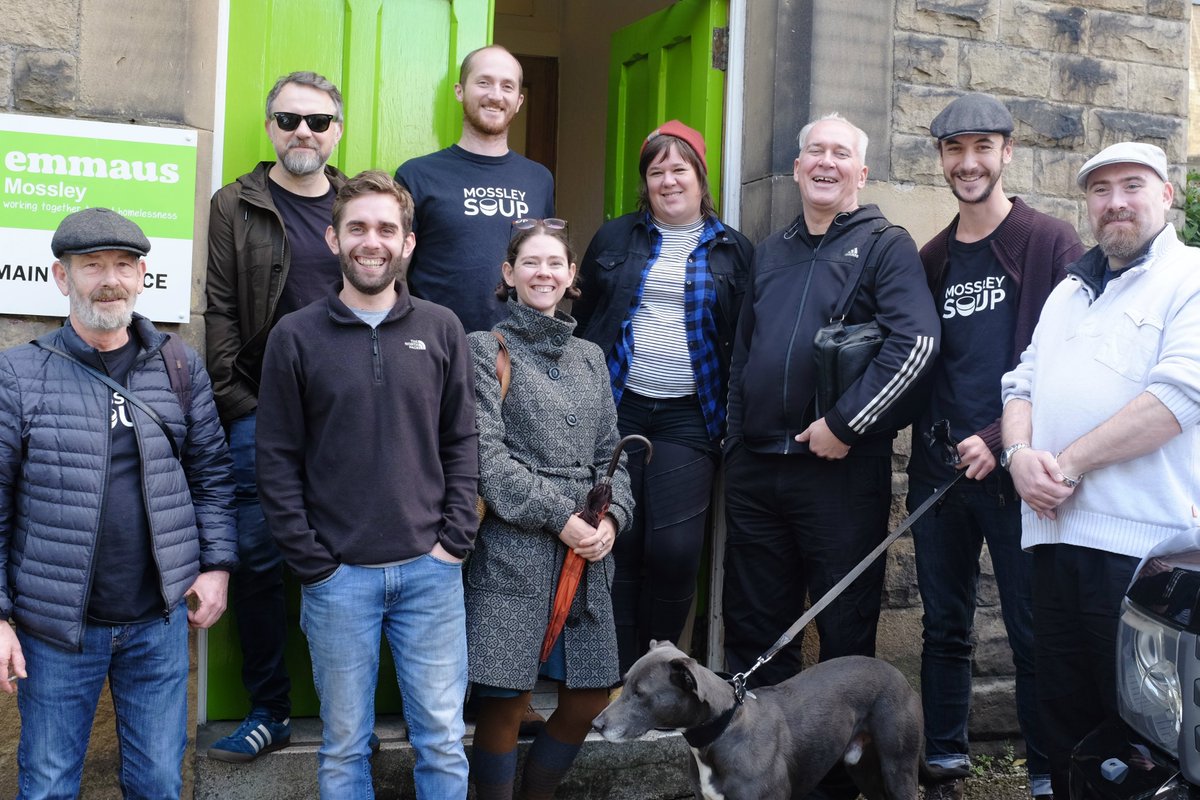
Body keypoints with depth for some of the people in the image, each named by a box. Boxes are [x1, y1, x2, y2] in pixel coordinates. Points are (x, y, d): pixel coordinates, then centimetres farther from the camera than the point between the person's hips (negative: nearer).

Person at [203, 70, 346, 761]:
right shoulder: (236, 207, 5)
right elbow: (221, 311, 1)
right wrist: (237, 404, -6)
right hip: (262, 417, -1)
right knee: (260, 560, 1)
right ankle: (270, 712, 13)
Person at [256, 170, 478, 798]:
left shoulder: (441, 330, 4)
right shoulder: (296, 336, 0)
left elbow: (462, 443, 6)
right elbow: (278, 463, -1)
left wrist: (454, 541, -3)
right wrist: (312, 563, -6)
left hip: (430, 569, 1)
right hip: (337, 576, -1)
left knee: (443, 739, 9)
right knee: (345, 745, 11)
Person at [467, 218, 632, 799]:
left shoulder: (589, 357, 18)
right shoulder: (487, 348, 2)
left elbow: (608, 454, 16)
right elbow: (486, 456, -8)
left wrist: (611, 518, -3)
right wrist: (559, 518, -13)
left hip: (586, 551, 5)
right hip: (512, 550, -5)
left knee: (589, 699, 8)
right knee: (505, 702, -3)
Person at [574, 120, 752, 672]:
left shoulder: (733, 251, 8)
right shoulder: (614, 239, 11)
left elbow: (743, 339, 7)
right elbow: (583, 321, 12)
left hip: (688, 419, -1)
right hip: (618, 409, 1)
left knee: (675, 551, -8)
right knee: (620, 548, 2)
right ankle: (621, 678, 14)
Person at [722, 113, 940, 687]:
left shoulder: (885, 245, -1)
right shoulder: (770, 252, 17)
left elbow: (918, 340, -16)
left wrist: (845, 424, -18)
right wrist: (736, 435, 14)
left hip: (841, 464, -5)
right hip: (753, 464, 6)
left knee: (846, 629, 5)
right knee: (752, 625, 14)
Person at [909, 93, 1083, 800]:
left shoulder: (1051, 243, -1)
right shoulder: (932, 258, 14)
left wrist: (1002, 440, -14)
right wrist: (927, 442, 3)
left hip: (1014, 470, -5)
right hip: (939, 470, 5)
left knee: (1033, 636, 1)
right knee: (945, 630, 11)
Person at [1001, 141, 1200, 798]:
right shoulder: (1068, 292, 22)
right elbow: (1022, 385, 18)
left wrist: (1069, 462, -13)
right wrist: (1020, 452, -3)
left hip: (1142, 541, -6)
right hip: (1056, 531, 7)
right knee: (1063, 714, 13)